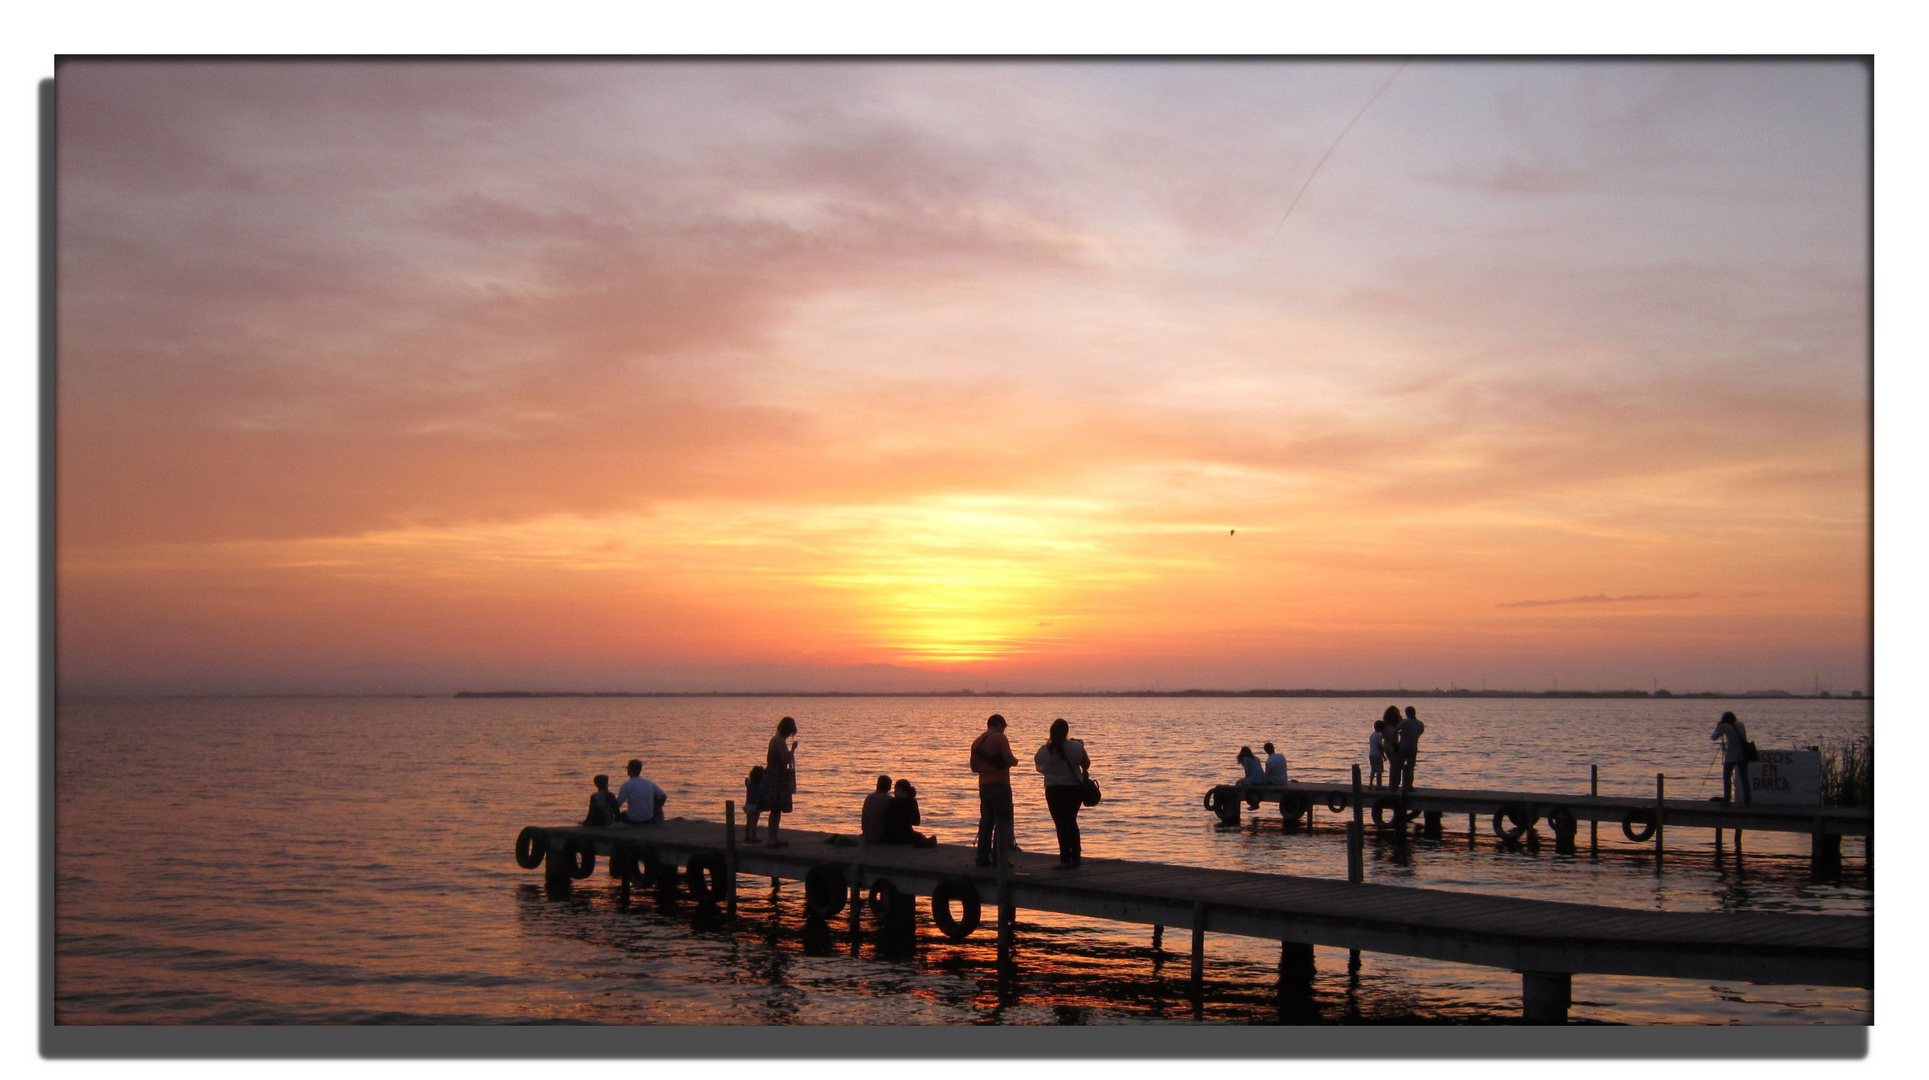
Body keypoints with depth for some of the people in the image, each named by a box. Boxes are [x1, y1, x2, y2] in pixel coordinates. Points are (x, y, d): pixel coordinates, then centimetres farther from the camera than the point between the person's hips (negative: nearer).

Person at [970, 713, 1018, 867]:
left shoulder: (977, 742, 14)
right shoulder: (999, 738, -7)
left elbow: (974, 767, 18)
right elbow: (1010, 760, -15)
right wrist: (1016, 761, 6)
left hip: (983, 785, 7)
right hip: (1000, 784, -7)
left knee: (986, 820, 11)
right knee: (1003, 820, -4)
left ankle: (983, 857, 10)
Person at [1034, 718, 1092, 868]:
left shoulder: (1044, 750, -10)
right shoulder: (1077, 747, -10)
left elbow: (1039, 767, 6)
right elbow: (1086, 765, 4)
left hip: (1054, 790, -2)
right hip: (1075, 789, 2)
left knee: (1061, 824, 5)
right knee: (1071, 822, 18)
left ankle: (1066, 858, 1)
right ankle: (1075, 856, 21)